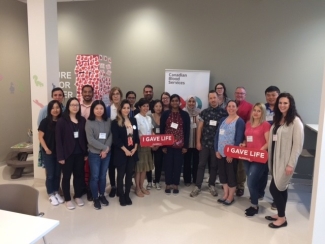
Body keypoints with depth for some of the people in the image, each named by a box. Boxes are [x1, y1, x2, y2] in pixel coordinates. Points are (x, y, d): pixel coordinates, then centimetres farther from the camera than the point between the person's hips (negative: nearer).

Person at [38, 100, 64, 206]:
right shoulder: (45, 121, -8)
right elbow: (40, 137, -6)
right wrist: (46, 149, -13)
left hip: (59, 152, 3)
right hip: (48, 152, -3)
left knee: (58, 173, 12)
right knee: (50, 174, 6)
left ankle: (56, 193, 27)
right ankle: (51, 195, 20)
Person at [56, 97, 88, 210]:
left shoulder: (82, 120, 6)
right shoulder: (61, 121, -7)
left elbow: (85, 138, 6)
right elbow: (58, 140, -9)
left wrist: (86, 153, 3)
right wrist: (60, 156, -13)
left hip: (80, 153, 4)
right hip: (67, 154, -4)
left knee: (79, 175, 13)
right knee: (67, 176, 8)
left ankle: (78, 196, 30)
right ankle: (67, 199, 22)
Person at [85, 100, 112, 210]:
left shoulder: (108, 121, 4)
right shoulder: (89, 122, -6)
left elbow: (110, 136, -1)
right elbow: (90, 139, -13)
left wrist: (107, 149, -14)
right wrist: (104, 147, -16)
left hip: (107, 153, 3)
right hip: (94, 153, -3)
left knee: (103, 176, 13)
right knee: (95, 177, 4)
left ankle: (102, 195, 31)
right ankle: (95, 198, 20)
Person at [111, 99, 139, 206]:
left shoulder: (133, 120, 9)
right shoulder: (115, 122, -7)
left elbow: (136, 136, 9)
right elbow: (116, 139, -13)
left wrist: (135, 148, -4)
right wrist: (125, 150, -15)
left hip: (132, 152, 5)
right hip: (121, 153, -4)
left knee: (129, 174, 10)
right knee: (121, 174, 5)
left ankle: (127, 195, 23)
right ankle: (121, 196, 17)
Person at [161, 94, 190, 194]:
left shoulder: (185, 114, 2)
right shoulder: (165, 114, 2)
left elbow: (187, 131, 2)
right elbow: (162, 130, 1)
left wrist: (185, 146, -3)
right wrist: (163, 145, -5)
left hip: (180, 145, 0)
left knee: (178, 164, 6)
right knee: (168, 164, 6)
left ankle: (176, 185, 20)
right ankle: (168, 184, 19)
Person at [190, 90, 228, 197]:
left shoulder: (223, 112, -2)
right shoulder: (204, 112, 2)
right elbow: (199, 127, 4)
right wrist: (198, 142, -1)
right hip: (204, 143, 1)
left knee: (214, 165, 11)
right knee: (201, 165, 5)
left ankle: (212, 185, 27)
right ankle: (197, 186, 13)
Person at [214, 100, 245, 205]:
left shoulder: (240, 121, -7)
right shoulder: (223, 119, 10)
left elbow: (239, 139, -13)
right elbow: (217, 135, 9)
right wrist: (216, 150, 1)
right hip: (221, 153, 6)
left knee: (231, 174, 5)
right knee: (222, 173, 12)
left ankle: (231, 196, 20)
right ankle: (225, 194, 28)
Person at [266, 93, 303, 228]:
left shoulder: (295, 121, -12)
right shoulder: (277, 120, 11)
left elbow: (298, 145, -15)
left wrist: (291, 164, -17)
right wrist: (270, 159, 8)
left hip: (285, 160, -7)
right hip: (275, 158, 7)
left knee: (274, 188, -4)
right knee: (281, 188, 15)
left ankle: (282, 218, 12)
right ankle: (280, 214, 28)